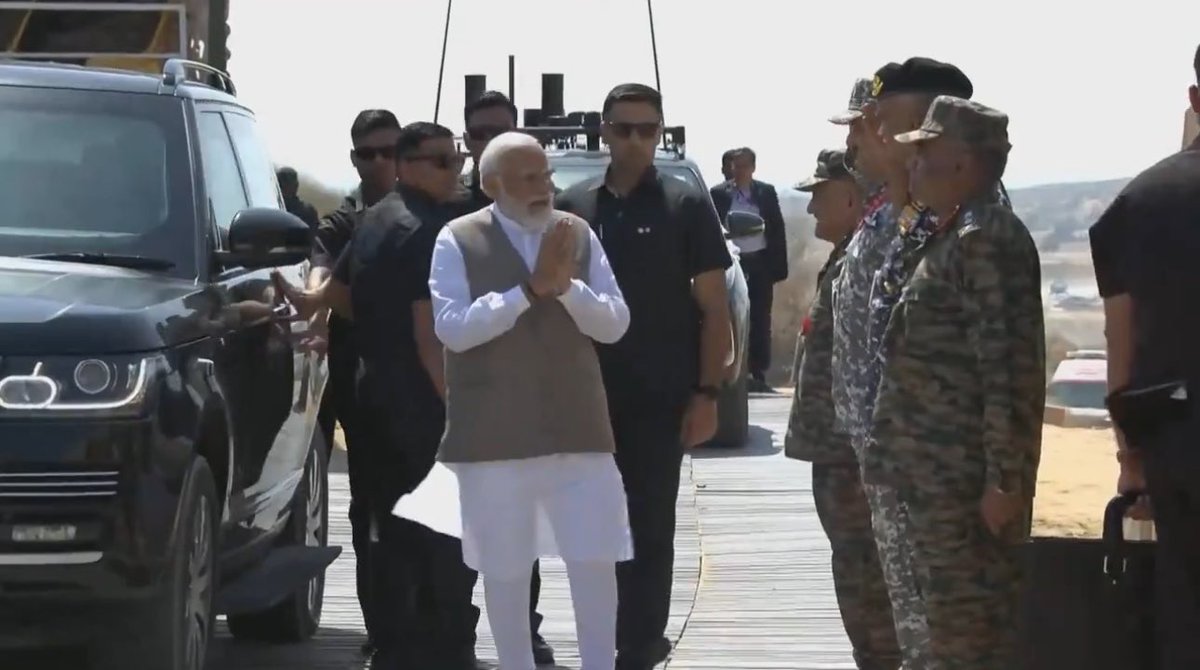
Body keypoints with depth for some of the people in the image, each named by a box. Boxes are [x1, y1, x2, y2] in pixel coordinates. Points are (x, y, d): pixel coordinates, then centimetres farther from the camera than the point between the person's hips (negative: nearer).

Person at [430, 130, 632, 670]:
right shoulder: (458, 241, -3)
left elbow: (615, 324, 2)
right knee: (504, 570, 6)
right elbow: (453, 327, -14)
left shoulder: (579, 235, 6)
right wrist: (530, 289, -20)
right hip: (494, 436, -2)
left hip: (576, 429, 2)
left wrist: (566, 285, -15)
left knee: (595, 562, 0)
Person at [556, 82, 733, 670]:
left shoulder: (687, 206, -2)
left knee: (650, 525, 0)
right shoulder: (572, 207, 7)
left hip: (661, 398, -3)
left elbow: (714, 308, -2)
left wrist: (706, 393, -9)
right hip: (589, 397, 3)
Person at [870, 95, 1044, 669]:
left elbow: (1011, 368, -21)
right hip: (937, 474, 10)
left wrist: (1005, 480, -23)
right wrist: (894, 456, 21)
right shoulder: (944, 235, 17)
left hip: (969, 480, -10)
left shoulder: (988, 239, -15)